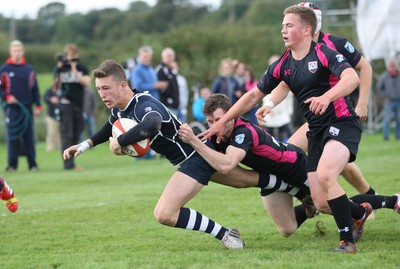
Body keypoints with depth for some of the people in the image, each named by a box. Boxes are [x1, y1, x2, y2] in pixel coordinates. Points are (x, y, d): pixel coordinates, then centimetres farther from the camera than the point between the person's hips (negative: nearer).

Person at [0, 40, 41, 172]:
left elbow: (35, 88, 11)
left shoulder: (29, 69, 9)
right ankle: (12, 164, 2)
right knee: (12, 137, -3)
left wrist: (38, 105, 7)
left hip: (27, 107, 2)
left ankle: (32, 163, 8)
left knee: (29, 136, 3)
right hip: (11, 108, -2)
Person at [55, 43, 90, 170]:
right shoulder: (61, 69, 3)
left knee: (76, 135, 7)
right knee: (67, 134, -11)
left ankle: (70, 162, 16)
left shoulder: (82, 68, 7)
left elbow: (86, 82, -9)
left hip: (78, 104, 3)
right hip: (65, 103, -3)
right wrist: (59, 72, -14)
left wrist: (75, 71, -17)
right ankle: (68, 164, -16)